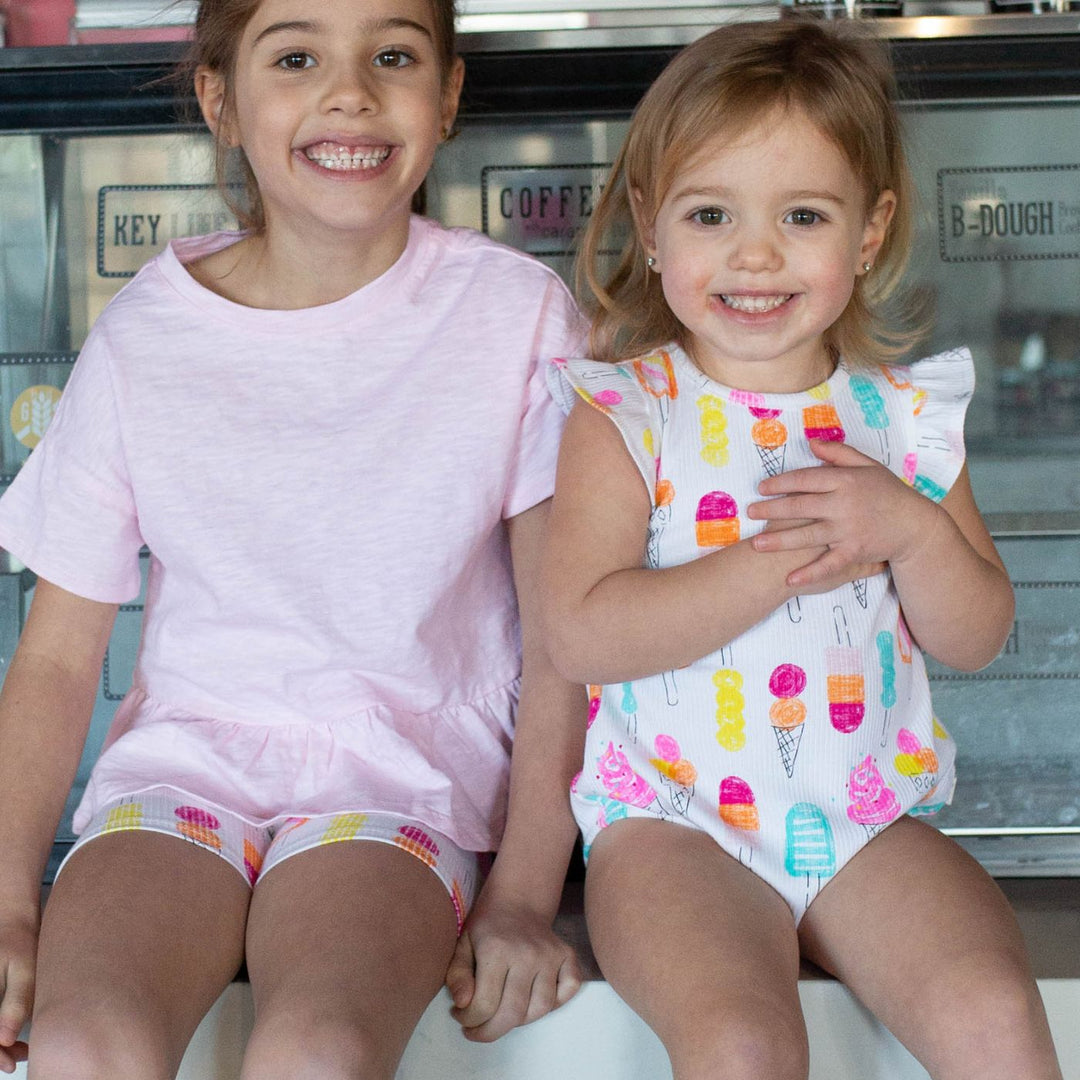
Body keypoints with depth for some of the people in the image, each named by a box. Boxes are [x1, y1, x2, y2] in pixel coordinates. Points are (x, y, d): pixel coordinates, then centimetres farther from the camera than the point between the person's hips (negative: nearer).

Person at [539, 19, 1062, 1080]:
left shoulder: (903, 412, 7)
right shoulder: (624, 413, -4)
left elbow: (977, 637, 8)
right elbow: (580, 634, -16)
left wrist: (909, 526, -12)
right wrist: (789, 558, -18)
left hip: (869, 822, 3)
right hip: (673, 820, -3)